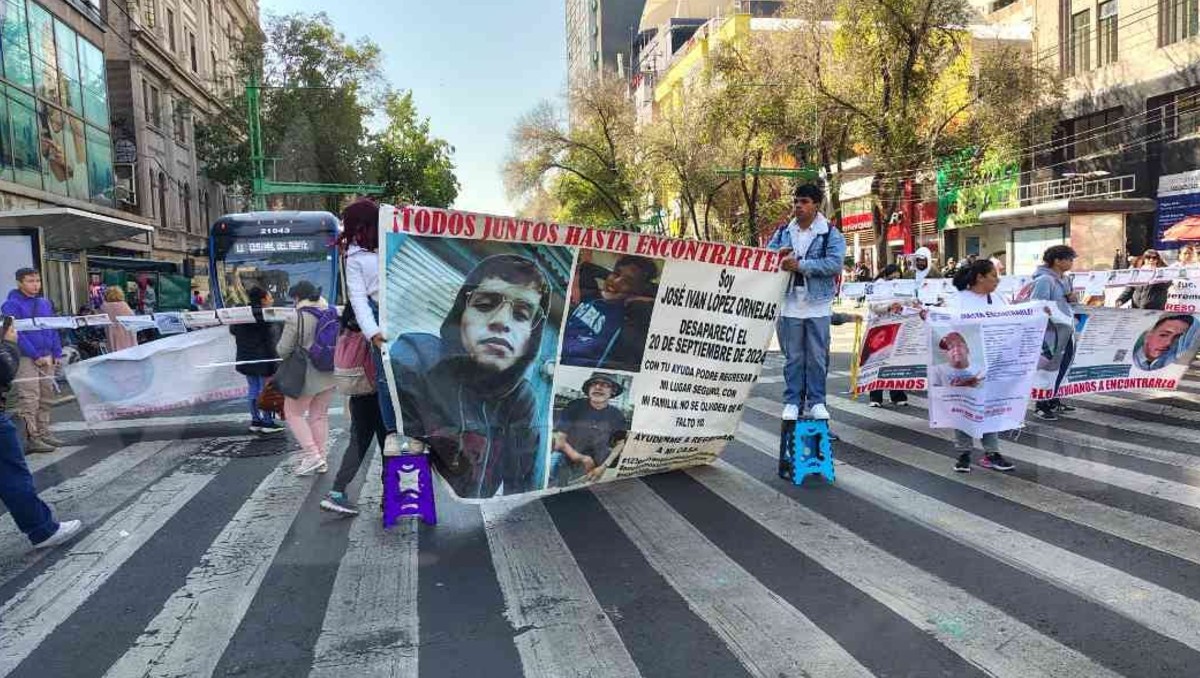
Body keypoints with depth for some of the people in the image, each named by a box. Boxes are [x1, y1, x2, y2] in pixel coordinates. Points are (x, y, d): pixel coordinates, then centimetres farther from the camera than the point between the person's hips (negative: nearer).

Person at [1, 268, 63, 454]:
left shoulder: (45, 303, 13)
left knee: (45, 398, 11)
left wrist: (57, 354, 8)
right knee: (29, 401, -8)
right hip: (25, 359, -7)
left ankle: (43, 433, 20)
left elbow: (53, 330, 18)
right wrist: (36, 356, -16)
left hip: (46, 358, 7)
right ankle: (31, 439, -5)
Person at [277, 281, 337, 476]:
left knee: (294, 413, 10)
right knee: (320, 415, 14)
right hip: (328, 374, 6)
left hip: (306, 377, -6)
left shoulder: (296, 319, -15)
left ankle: (311, 454, 1)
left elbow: (283, 350, -12)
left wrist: (279, 345, 10)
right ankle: (321, 459, 18)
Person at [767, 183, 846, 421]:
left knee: (817, 356, 4)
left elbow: (835, 264, -13)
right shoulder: (783, 233, 12)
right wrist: (779, 257, -13)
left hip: (818, 305, -2)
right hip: (790, 304, 2)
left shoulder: (831, 234, 0)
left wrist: (801, 265, -19)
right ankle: (792, 402, 12)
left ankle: (816, 402, 13)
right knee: (793, 357, 6)